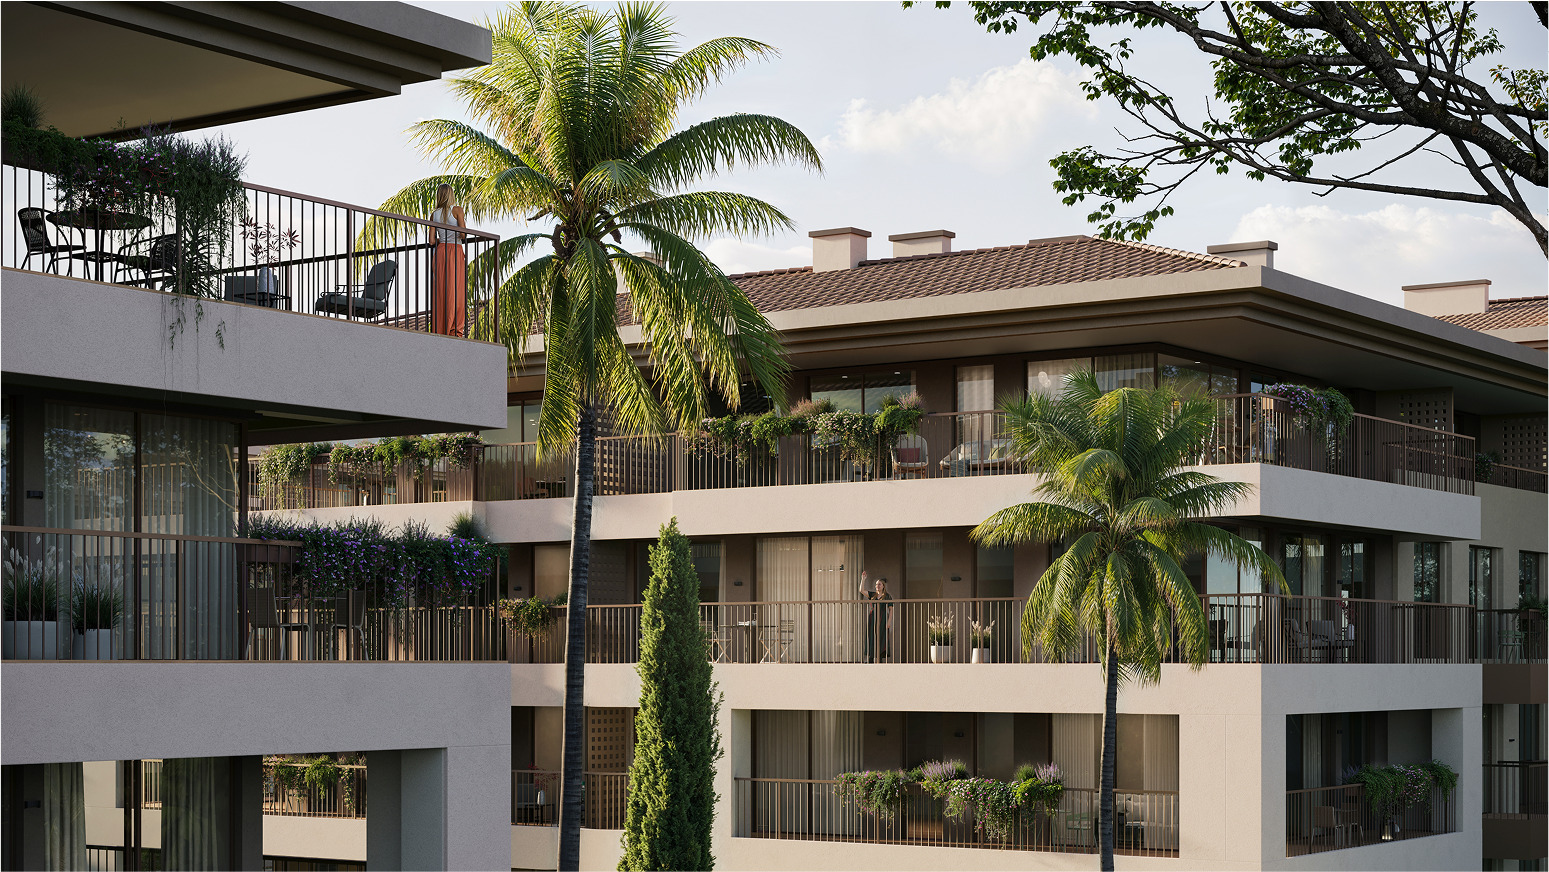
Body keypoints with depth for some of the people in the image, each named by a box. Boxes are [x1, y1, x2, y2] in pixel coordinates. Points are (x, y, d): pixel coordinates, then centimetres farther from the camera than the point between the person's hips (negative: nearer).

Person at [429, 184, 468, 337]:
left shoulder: (434, 214, 8)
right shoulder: (457, 210, -4)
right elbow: (462, 234, -11)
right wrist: (464, 228, 11)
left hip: (440, 251, 4)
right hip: (455, 251, -4)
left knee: (441, 292, 5)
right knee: (456, 292, -2)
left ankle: (439, 329, 1)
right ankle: (455, 330, -6)